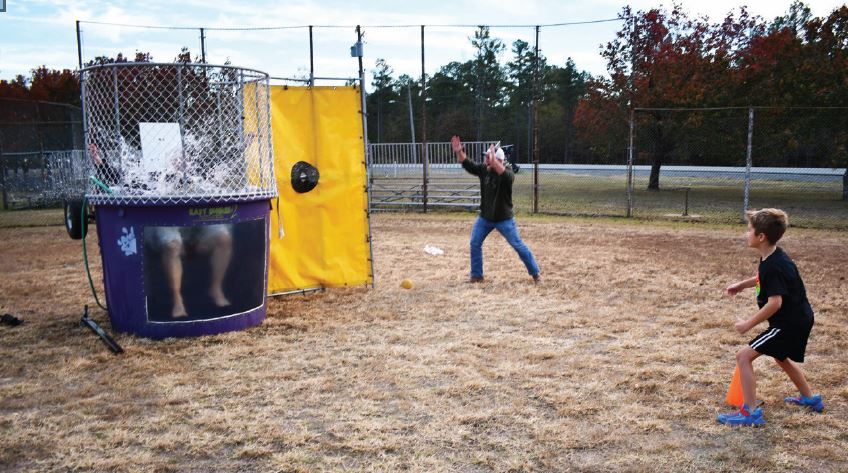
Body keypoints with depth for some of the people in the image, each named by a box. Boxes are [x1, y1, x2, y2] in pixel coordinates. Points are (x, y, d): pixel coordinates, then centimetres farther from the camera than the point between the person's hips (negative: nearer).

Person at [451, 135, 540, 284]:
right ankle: (477, 275, 16)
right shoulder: (483, 169, -3)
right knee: (475, 244, 3)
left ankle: (535, 273, 12)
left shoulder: (507, 173, -20)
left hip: (504, 219, -5)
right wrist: (459, 152, -23)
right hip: (484, 217, 6)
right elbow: (467, 164, -5)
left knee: (518, 246, 0)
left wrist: (494, 162, -56)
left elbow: (506, 176, -44)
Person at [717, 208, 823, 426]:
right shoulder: (771, 257, 4)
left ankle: (750, 413, -10)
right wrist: (742, 285, 21)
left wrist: (748, 324, -23)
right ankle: (810, 399, 50)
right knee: (781, 357, 33)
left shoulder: (774, 265, -26)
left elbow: (775, 302, -29)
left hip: (790, 323, -11)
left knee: (744, 356, -12)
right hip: (799, 319, 11)